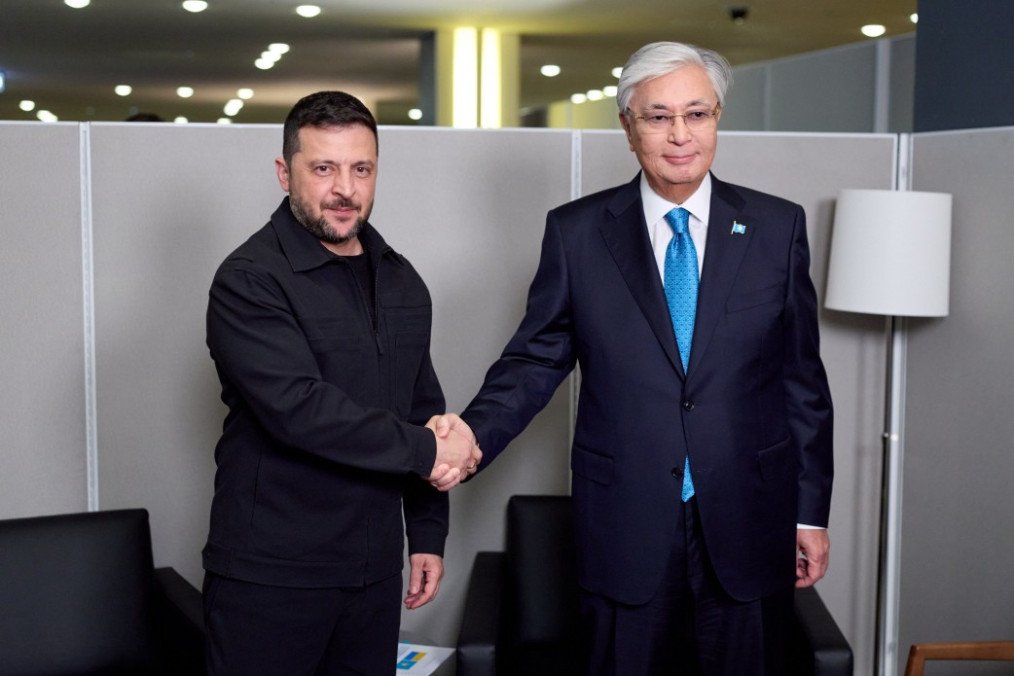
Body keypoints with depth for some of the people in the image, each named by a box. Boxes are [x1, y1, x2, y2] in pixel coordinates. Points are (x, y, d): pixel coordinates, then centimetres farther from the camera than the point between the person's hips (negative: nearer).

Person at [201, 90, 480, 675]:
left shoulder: (402, 281, 11)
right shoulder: (250, 281, -10)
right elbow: (297, 407, -22)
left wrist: (429, 534, 13)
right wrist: (426, 451, -16)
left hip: (375, 571, 6)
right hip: (270, 576, -5)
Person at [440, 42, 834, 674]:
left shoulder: (778, 227, 2)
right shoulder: (576, 231, 1)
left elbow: (802, 378, 4)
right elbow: (538, 357, 2)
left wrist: (811, 513, 5)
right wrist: (474, 433, -17)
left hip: (748, 527, 1)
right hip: (625, 525, 0)